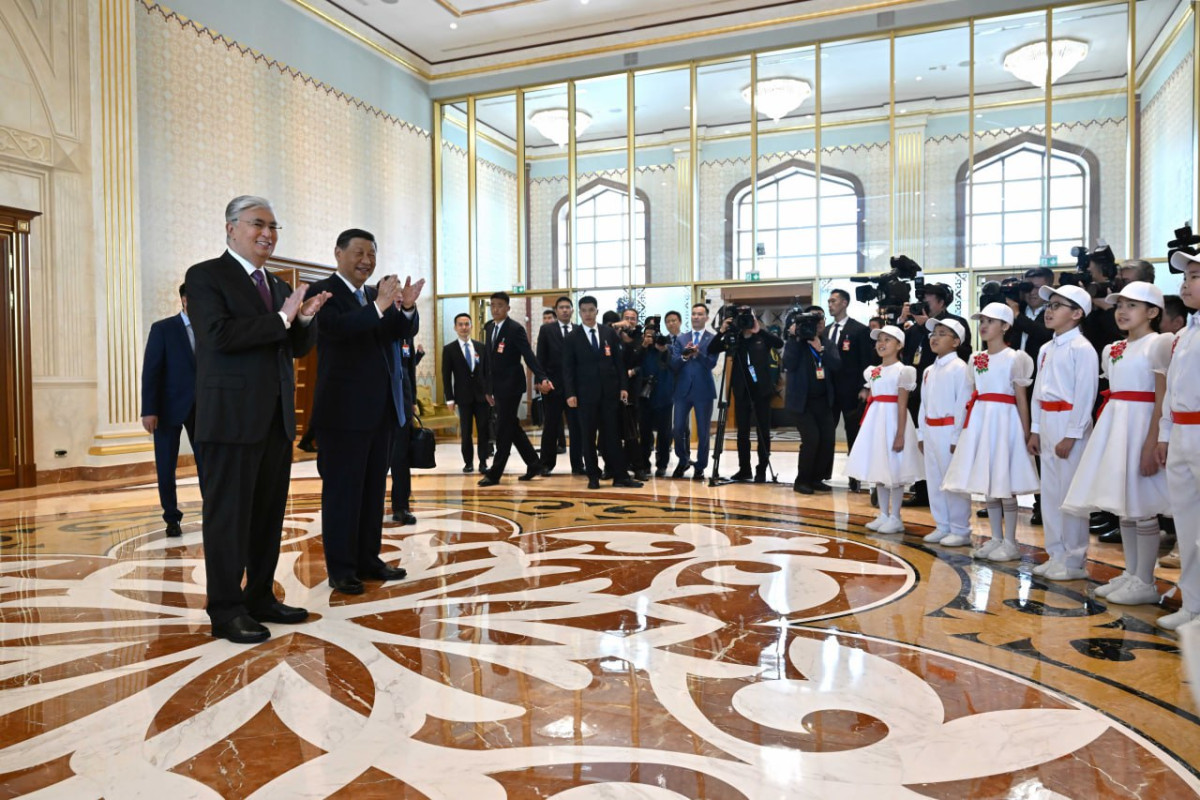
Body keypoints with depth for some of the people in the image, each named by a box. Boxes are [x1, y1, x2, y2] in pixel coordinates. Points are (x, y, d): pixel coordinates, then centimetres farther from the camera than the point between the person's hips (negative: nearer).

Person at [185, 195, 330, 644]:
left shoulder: (277, 286, 18)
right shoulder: (206, 277, -3)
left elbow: (299, 348, 15)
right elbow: (218, 334, -19)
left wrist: (304, 318, -5)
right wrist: (281, 318, -18)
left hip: (277, 418, 7)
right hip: (232, 417, -7)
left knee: (269, 512, 12)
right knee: (229, 514, 0)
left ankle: (260, 597, 24)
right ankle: (226, 610, 11)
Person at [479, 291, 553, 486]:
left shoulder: (515, 329, -11)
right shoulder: (489, 328, 12)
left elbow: (529, 355, -19)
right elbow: (489, 359, 15)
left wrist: (542, 378, -31)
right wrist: (488, 388, 15)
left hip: (511, 386, -8)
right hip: (497, 387, 8)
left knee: (503, 430, -2)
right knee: (512, 428, 13)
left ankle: (495, 473, 6)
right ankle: (534, 464, 24)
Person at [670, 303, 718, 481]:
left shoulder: (713, 339, 1)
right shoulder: (680, 339, 10)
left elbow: (711, 363, -12)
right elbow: (673, 365, 2)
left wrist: (697, 353, -28)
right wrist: (684, 356, -17)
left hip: (703, 391, -2)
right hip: (683, 389, 2)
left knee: (703, 432, 3)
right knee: (678, 429, 3)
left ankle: (700, 467, 15)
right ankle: (683, 461, 25)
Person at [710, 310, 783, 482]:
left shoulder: (763, 337, 0)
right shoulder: (734, 337, 5)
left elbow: (780, 343, -19)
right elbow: (712, 350, -4)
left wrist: (759, 330, -25)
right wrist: (722, 331, -17)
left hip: (761, 389, -2)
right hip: (742, 390, 2)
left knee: (763, 432, 1)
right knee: (742, 431, 6)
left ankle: (761, 471, 7)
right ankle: (744, 469, 15)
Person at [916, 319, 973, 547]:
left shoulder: (959, 368, -9)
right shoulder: (929, 371, 15)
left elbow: (963, 404, -13)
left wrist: (957, 437, -17)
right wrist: (921, 433, 13)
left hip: (949, 431, -8)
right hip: (930, 431, 8)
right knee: (934, 481, 11)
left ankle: (960, 530, 7)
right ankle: (942, 526, 21)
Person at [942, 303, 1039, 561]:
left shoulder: (1014, 358, -5)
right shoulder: (975, 359, 12)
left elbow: (1021, 399, -5)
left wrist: (1025, 433, -7)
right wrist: (966, 427, 12)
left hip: (1003, 421, -6)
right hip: (979, 421, 6)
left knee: (1005, 484, -2)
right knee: (987, 483, 10)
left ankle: (1010, 542, 8)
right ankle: (995, 538, 20)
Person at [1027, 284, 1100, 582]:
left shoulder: (1081, 348, -10)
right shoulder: (1046, 349, 15)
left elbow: (1085, 395, -15)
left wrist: (1071, 436, -17)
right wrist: (1035, 430, 13)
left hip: (1070, 426, -8)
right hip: (1047, 424, 8)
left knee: (1071, 494, -3)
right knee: (1050, 493, 11)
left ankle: (1074, 561, 7)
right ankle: (1056, 555, 21)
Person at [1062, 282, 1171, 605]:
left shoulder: (1158, 344, -7)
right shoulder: (1112, 350, 14)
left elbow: (1162, 400, -13)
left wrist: (1152, 444, -19)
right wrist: (1104, 433, 12)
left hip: (1141, 426, -7)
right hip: (1113, 426, 8)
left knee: (1141, 507, -3)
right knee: (1123, 505, 12)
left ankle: (1145, 582, 6)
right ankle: (1130, 574, 21)